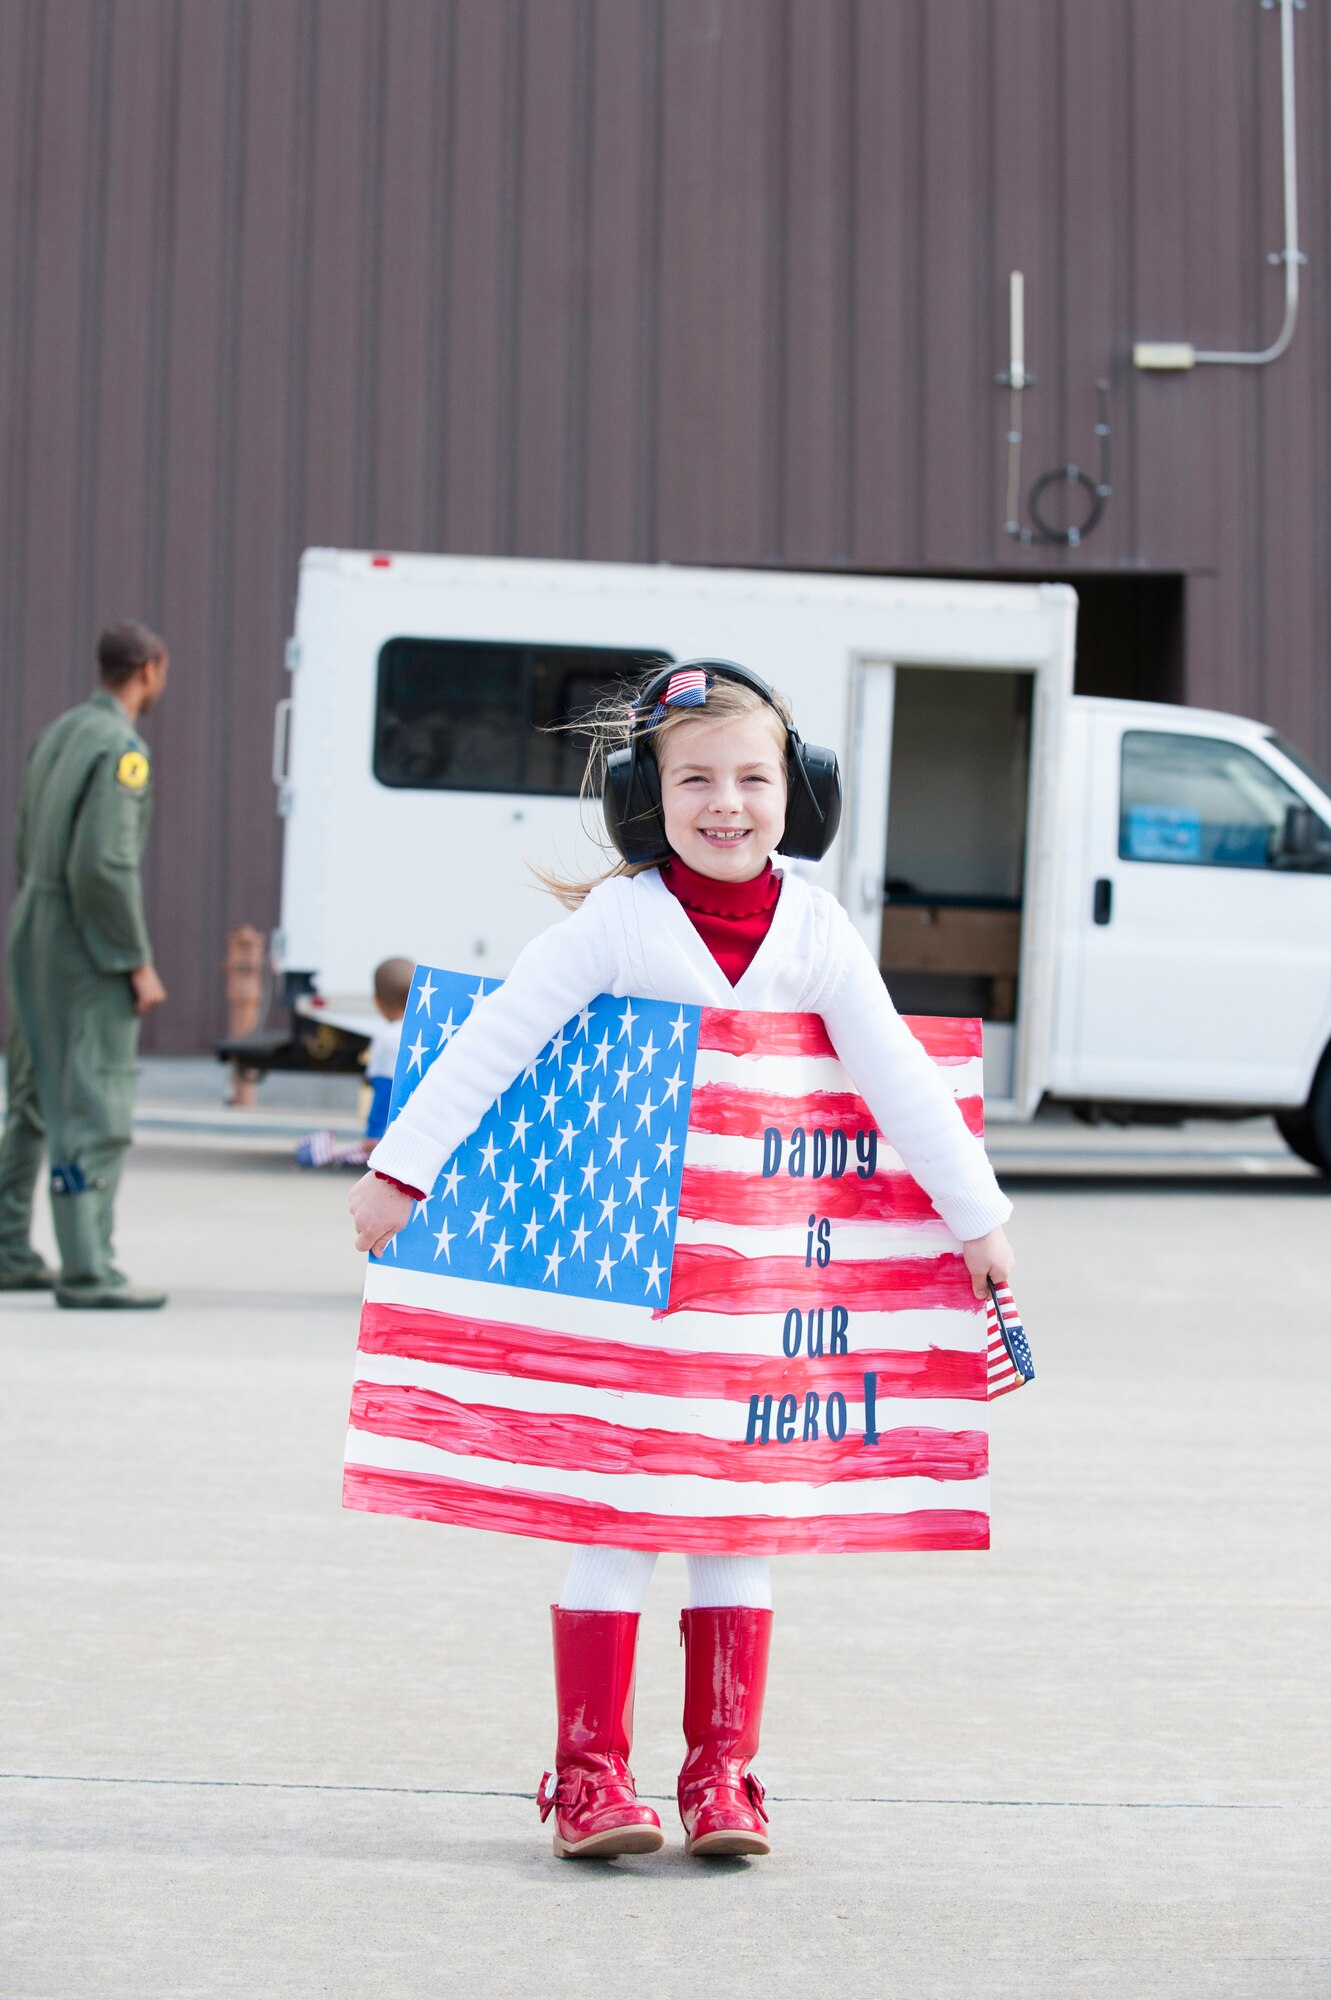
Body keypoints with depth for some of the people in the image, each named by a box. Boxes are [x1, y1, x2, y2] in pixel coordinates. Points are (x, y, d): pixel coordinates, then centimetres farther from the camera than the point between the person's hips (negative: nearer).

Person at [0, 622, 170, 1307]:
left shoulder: (57, 734, 13)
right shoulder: (120, 748, -14)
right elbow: (104, 864, -22)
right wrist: (138, 964, -17)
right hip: (87, 952, -9)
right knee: (95, 1110, -7)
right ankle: (86, 1271, -8)